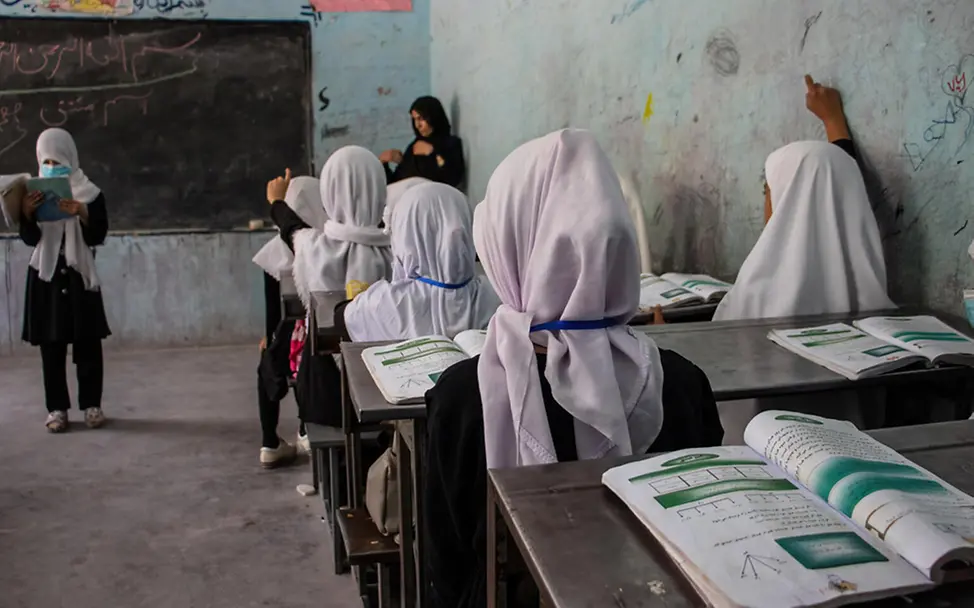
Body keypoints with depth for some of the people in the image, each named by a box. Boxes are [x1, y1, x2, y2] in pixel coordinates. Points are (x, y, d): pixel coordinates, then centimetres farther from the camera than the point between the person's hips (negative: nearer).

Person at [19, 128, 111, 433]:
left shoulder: (90, 193, 0)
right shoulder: (36, 193, 6)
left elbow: (97, 236, -5)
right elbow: (30, 239, 1)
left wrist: (82, 214, -21)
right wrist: (27, 213, -17)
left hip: (80, 276, -1)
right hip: (46, 276, 2)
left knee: (88, 343, 1)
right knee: (51, 345, 2)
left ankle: (91, 405, 10)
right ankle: (57, 408, 9)